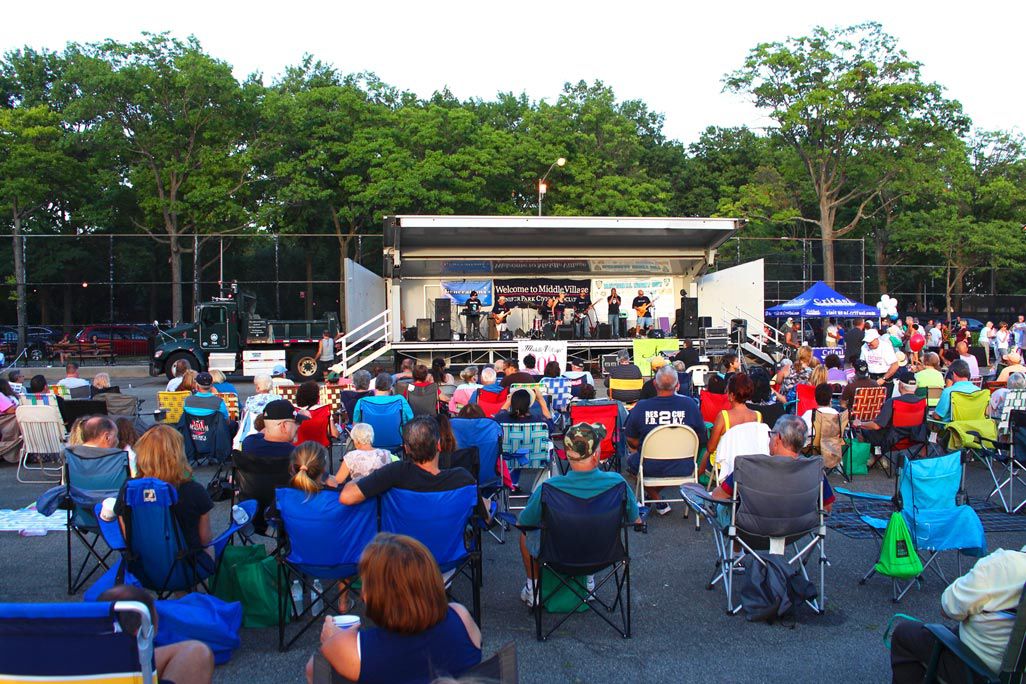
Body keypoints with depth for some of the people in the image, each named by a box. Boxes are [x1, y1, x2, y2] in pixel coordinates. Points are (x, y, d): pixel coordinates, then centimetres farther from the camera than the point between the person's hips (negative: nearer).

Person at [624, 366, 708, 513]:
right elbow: (702, 439, 0)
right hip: (682, 468, 2)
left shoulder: (640, 407, -13)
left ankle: (659, 503, 27)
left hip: (650, 468, -1)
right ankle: (654, 493, 36)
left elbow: (631, 440, -2)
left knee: (631, 459, 31)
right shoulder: (690, 404, -11)